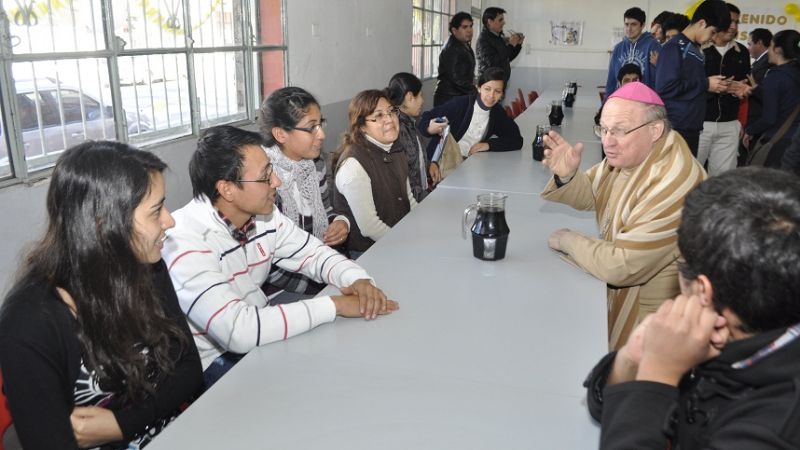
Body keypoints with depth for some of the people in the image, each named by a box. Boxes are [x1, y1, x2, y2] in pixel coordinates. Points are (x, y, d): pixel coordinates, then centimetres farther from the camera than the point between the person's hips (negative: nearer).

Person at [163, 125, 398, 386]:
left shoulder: (264, 216, -6)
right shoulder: (184, 243, -28)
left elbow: (314, 253, 5)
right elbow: (237, 331, -36)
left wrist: (357, 279, -17)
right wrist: (334, 305, -31)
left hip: (259, 337, 7)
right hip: (214, 362, -7)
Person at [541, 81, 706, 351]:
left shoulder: (674, 183, -31)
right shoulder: (626, 153, -3)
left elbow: (621, 266, -31)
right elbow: (588, 196, 13)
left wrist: (567, 241, -15)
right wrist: (566, 176, -9)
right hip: (617, 290, 8)